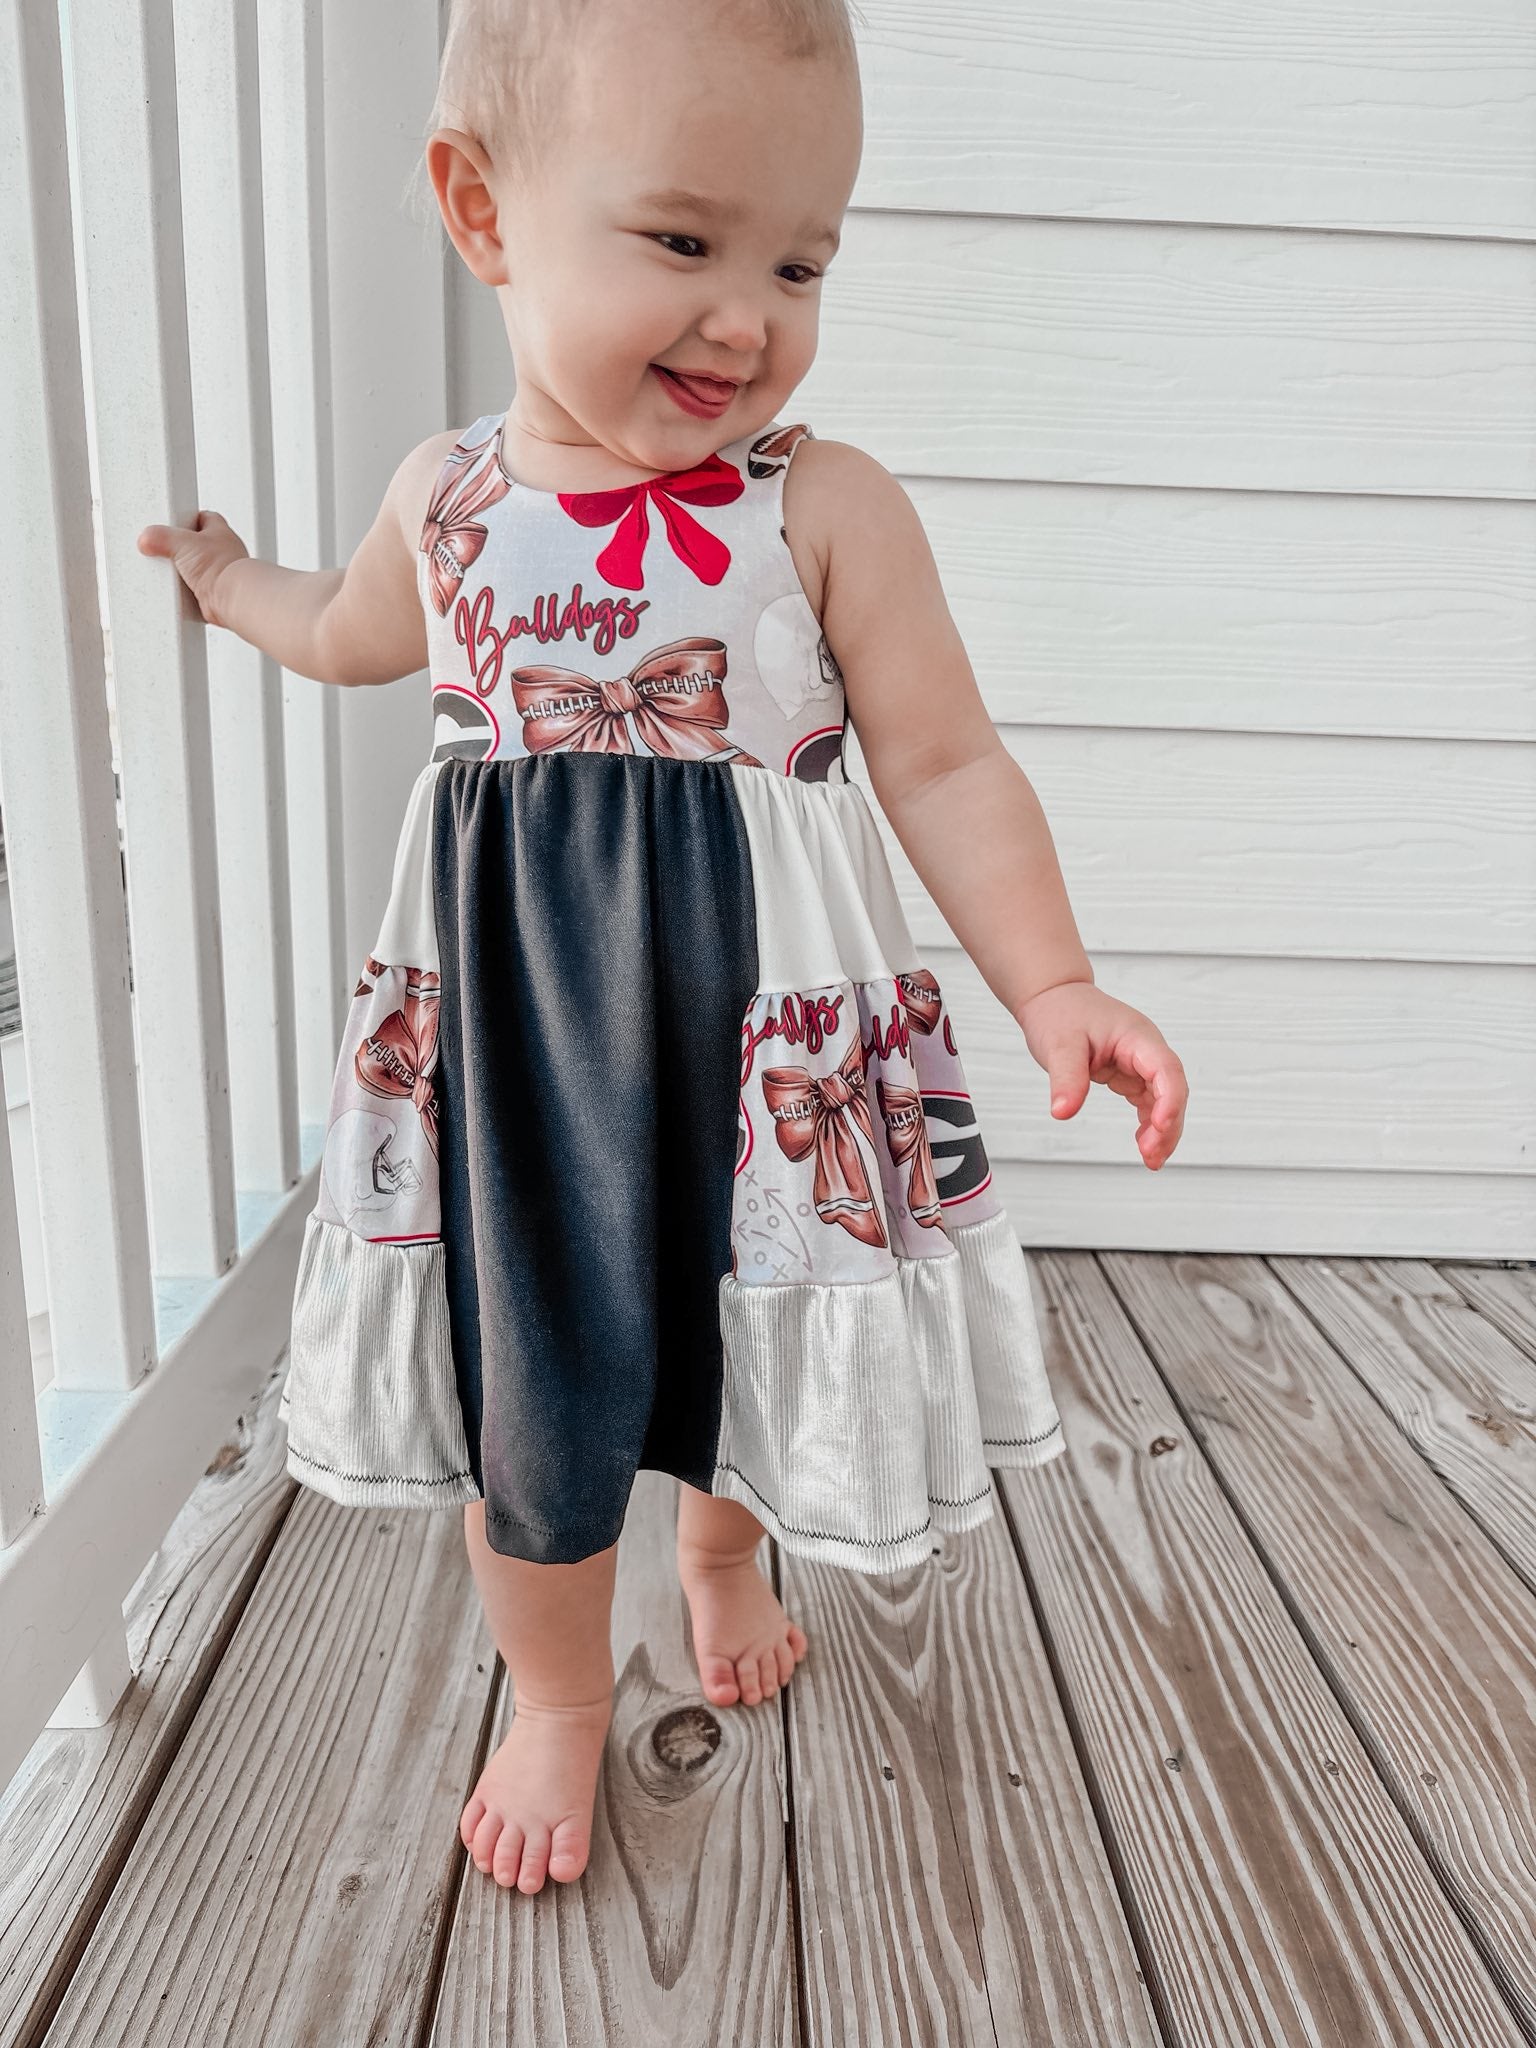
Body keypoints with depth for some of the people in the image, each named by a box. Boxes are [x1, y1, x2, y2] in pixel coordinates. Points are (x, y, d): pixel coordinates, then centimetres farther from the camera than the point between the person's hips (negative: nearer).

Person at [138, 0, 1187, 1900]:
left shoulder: (829, 504, -8)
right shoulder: (445, 493, 2)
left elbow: (947, 767, -8)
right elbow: (358, 637, 25)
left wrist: (1051, 984, -18)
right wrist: (223, 574, 38)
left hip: (759, 1029, -1)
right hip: (510, 1030, 2)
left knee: (758, 1354, 15)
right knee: (531, 1384, 11)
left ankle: (725, 1554, 53)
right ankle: (557, 1696, 40)